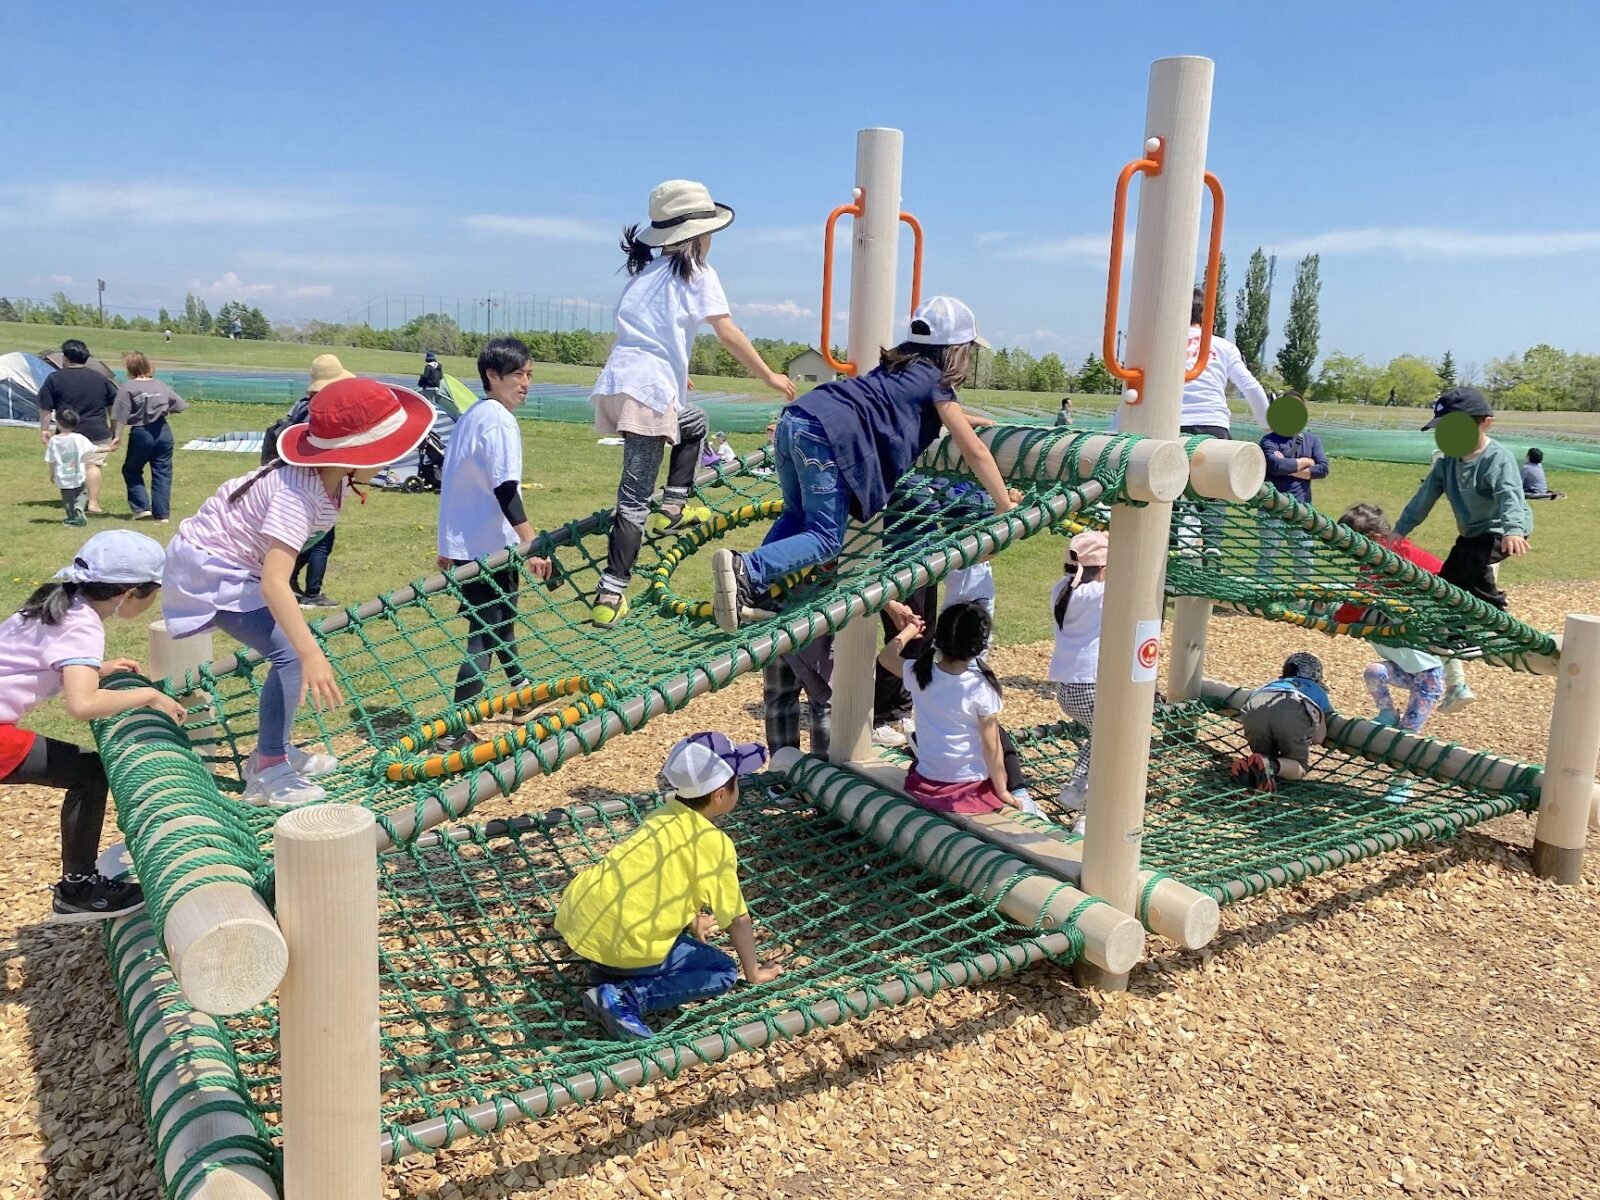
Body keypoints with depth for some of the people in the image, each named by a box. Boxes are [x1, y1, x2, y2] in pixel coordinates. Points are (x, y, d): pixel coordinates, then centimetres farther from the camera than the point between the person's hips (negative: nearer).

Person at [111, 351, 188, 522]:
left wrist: (117, 435, -6)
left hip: (141, 434, -4)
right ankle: (162, 514, 4)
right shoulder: (161, 386, 7)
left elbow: (120, 416, -10)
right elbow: (179, 405, 15)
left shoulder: (128, 388, -7)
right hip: (163, 431, 4)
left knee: (131, 471, 15)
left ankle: (142, 508, 6)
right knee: (162, 473, 6)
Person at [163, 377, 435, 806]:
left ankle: (275, 750, 25)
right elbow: (274, 582, -44)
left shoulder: (333, 478, -9)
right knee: (291, 655, -19)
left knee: (299, 646, 12)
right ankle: (267, 773, -10)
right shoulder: (298, 493, -35)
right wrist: (312, 655, -51)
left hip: (238, 562, 9)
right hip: (209, 566, -9)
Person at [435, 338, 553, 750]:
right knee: (485, 638, -6)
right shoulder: (500, 421, -14)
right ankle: (455, 730, -7)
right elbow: (505, 491, -23)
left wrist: (449, 547, 26)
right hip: (490, 548, -10)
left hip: (462, 545, 10)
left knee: (500, 624, 25)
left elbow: (454, 483, 20)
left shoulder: (469, 417, 15)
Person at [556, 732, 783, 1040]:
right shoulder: (715, 842, -10)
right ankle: (624, 998, -10)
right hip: (620, 942, -9)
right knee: (723, 972, 5)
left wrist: (692, 920, 11)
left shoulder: (664, 816, 12)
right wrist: (754, 973, 12)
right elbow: (738, 919, -3)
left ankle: (606, 969, 14)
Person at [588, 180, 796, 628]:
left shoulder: (646, 270, 22)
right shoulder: (697, 273, 1)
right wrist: (770, 377, 0)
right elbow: (727, 333, -5)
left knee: (694, 422, 32)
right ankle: (611, 593, -10)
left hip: (618, 381, 8)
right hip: (647, 391, -8)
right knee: (636, 496, -7)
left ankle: (673, 506, 28)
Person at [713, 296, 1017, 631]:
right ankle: (745, 569, -24)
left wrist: (961, 420, 67)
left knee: (797, 516, 23)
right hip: (827, 435, -8)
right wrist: (1005, 504, 16)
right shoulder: (936, 381, 10)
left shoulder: (900, 365, 31)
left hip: (794, 418, 9)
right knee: (826, 538, -7)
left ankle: (755, 591, 6)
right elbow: (975, 452, 8)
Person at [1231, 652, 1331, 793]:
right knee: (1299, 766, 14)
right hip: (1293, 711, -3)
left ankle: (1247, 765, -10)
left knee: (1265, 755, 23)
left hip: (1254, 709, 3)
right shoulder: (1317, 690, 37)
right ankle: (1272, 765, -18)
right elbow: (1318, 738, 27)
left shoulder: (1269, 684, 44)